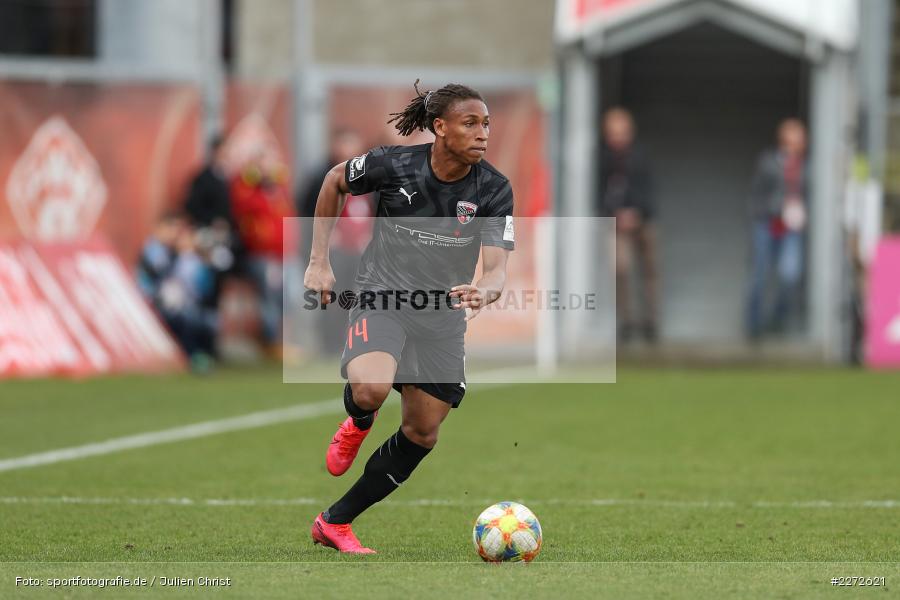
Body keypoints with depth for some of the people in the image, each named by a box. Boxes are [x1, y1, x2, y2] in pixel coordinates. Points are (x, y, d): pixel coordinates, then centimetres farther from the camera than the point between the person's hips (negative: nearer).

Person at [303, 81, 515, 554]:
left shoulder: (494, 190, -10)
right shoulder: (393, 165, -13)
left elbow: (496, 268, -16)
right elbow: (334, 182, 7)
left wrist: (484, 292, -41)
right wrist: (319, 261, 4)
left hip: (443, 317, 3)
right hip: (383, 299, -3)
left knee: (422, 435, 6)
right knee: (370, 389, -33)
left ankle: (335, 523, 22)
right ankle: (358, 425, 6)